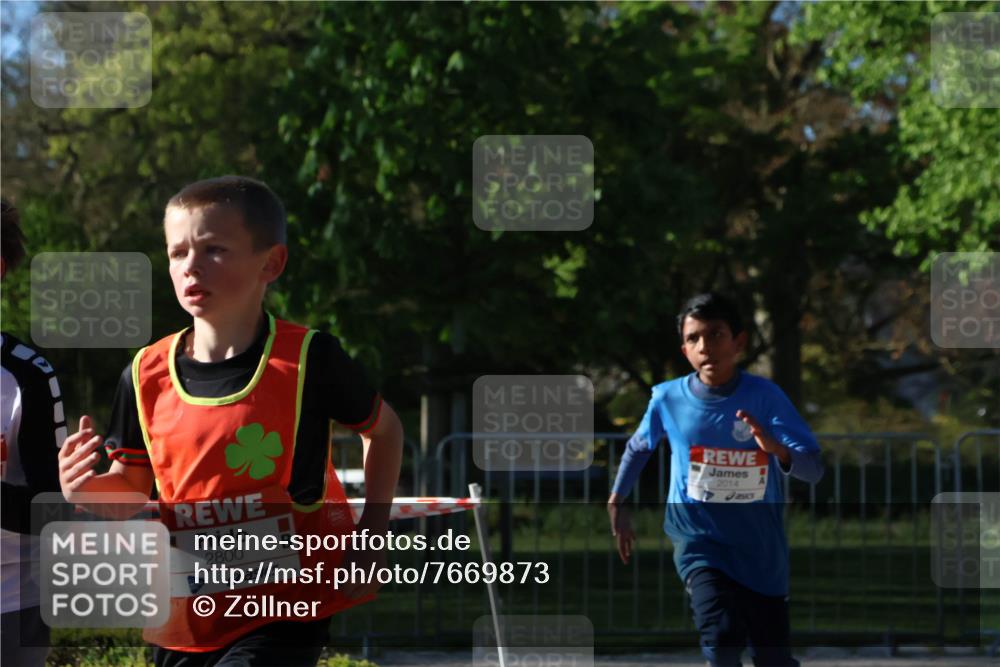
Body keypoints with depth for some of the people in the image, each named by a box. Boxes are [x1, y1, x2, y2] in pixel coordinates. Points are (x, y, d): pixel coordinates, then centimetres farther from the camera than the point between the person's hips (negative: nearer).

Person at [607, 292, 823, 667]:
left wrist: (776, 448, -40)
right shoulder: (668, 398, -7)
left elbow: (813, 468, -20)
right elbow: (638, 447, 15)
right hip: (699, 541, 0)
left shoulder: (765, 397, -13)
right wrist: (616, 504, 16)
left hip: (761, 550, 1)